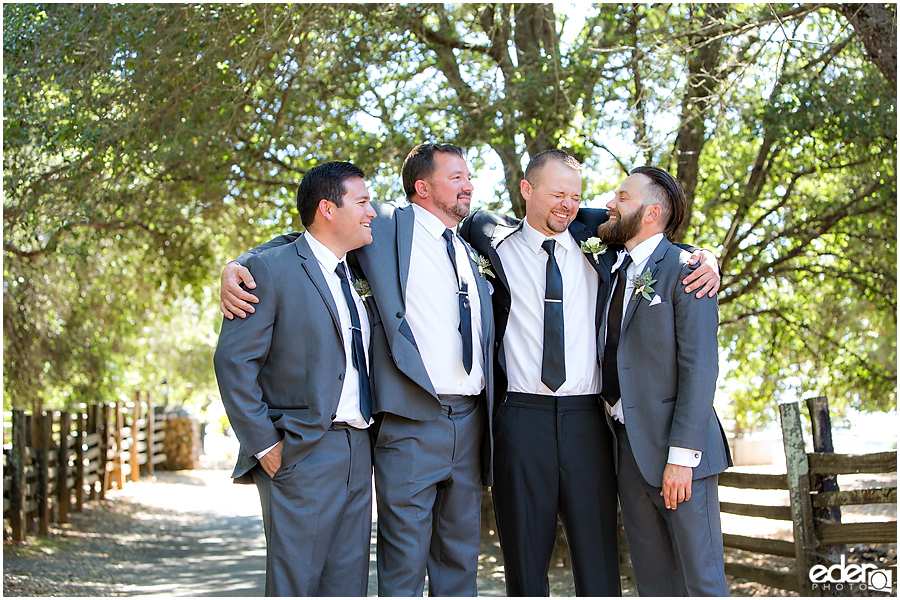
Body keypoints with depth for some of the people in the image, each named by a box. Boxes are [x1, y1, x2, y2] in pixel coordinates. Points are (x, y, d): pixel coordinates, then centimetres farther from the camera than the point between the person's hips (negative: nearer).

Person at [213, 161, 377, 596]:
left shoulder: (355, 278, 17)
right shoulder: (271, 270, -6)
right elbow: (233, 362, -11)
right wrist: (265, 445, -14)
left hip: (358, 453, 7)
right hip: (303, 455, -7)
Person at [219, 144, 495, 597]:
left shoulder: (470, 253, 19)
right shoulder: (385, 226, 1)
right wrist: (237, 266, -14)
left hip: (469, 421, 6)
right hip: (410, 421, -6)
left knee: (460, 553, 12)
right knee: (404, 558, -2)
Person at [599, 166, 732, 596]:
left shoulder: (683, 270, -7)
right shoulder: (611, 270, 16)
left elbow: (700, 368, -14)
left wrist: (681, 455, -20)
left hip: (673, 449, -7)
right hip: (627, 447, 7)